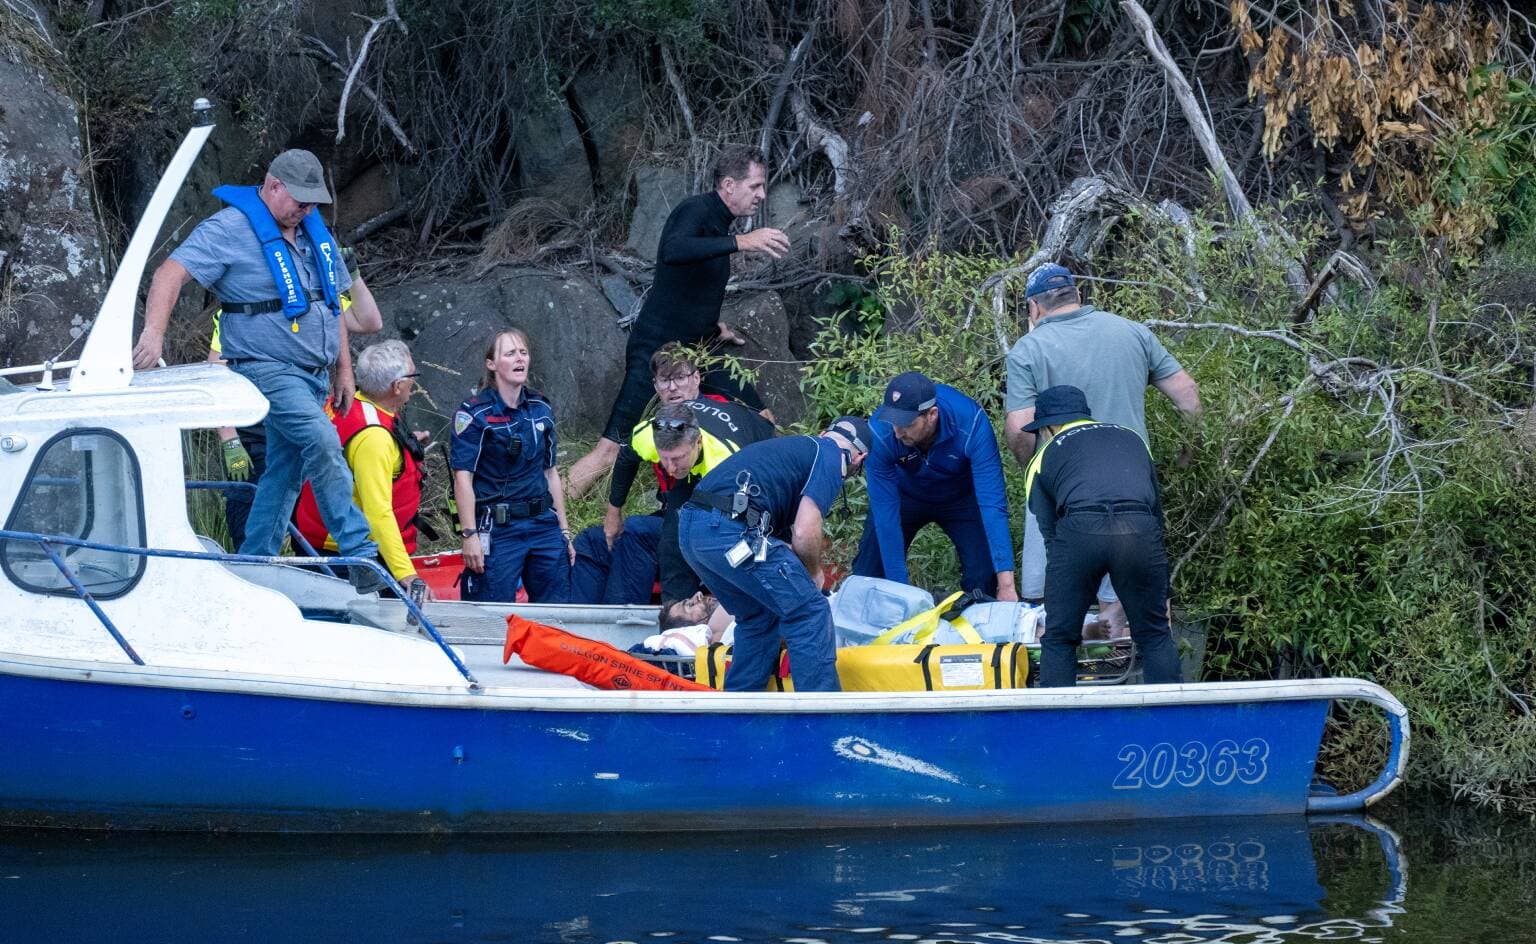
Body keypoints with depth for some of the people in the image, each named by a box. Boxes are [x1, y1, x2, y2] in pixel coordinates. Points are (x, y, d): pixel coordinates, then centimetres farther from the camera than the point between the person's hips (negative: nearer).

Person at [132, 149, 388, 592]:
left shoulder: (315, 231, 13)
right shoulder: (230, 230, -11)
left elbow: (332, 303, 22)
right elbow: (171, 273, -20)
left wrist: (343, 369, 19)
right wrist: (154, 332, -34)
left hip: (312, 373, 8)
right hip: (267, 368, -8)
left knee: (285, 469, 10)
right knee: (323, 443, -24)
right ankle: (360, 556, -25)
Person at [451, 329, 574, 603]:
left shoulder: (541, 410, 10)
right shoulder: (475, 413, -7)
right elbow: (463, 477, -11)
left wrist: (564, 530, 16)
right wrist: (469, 535, -17)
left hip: (544, 525, 5)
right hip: (497, 529, -5)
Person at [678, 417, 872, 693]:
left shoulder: (799, 446, 30)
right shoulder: (832, 457, 5)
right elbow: (804, 534, -6)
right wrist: (814, 574, 13)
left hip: (690, 527, 9)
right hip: (732, 531, -9)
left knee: (759, 617, 25)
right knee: (810, 612, 2)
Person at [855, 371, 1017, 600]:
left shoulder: (972, 424, -36)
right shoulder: (880, 432, -33)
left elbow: (992, 503, -38)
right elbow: (885, 512, -30)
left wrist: (1006, 582, -44)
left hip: (961, 499, -1)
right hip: (905, 496, 1)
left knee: (984, 579, -15)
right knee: (868, 574, -6)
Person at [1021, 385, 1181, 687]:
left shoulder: (1045, 457, 28)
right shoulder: (1132, 439, 36)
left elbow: (1050, 533, 25)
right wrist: (1163, 596, 42)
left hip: (1079, 528, -2)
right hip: (1139, 531, 2)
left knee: (1059, 640, 15)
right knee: (1155, 638, 18)